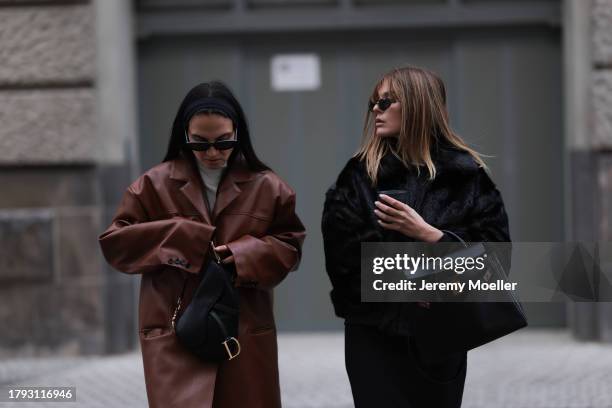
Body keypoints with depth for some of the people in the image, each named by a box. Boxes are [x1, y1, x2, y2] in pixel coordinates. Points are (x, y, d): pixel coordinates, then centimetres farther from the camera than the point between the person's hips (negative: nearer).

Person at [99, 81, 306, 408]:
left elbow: (290, 246, 10)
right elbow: (114, 243, 1)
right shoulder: (154, 184, 1)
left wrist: (247, 254, -11)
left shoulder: (266, 187, 5)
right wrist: (178, 240, -12)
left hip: (246, 335, 2)